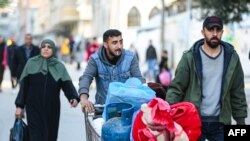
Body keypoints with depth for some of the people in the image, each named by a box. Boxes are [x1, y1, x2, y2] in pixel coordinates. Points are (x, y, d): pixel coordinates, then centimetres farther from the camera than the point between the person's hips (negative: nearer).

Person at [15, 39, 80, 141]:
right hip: (34, 108, -2)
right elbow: (24, 86, 3)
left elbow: (67, 84, -8)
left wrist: (74, 97, -27)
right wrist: (19, 106, -1)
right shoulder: (31, 63, 2)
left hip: (52, 109, 2)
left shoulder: (59, 66, 3)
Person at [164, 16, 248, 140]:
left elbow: (237, 92, 9)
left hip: (220, 122, 2)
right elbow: (176, 87, -4)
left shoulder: (232, 57, 4)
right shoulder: (190, 57, -5)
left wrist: (240, 120, 7)